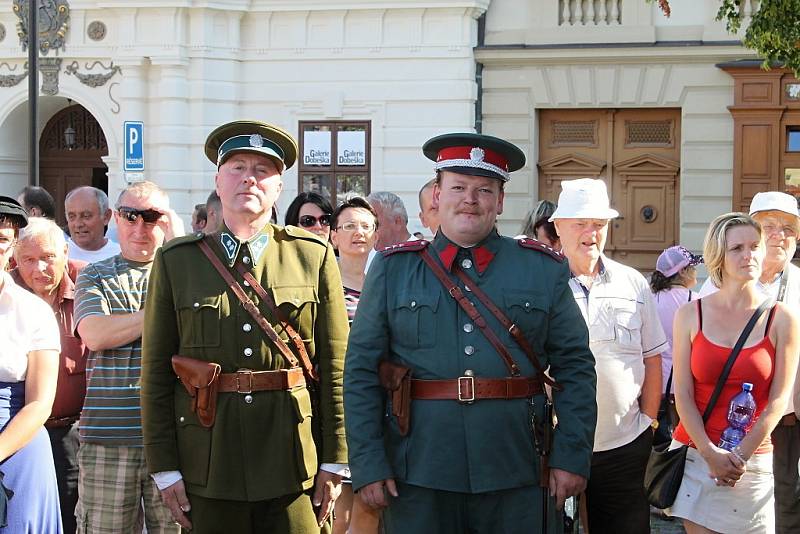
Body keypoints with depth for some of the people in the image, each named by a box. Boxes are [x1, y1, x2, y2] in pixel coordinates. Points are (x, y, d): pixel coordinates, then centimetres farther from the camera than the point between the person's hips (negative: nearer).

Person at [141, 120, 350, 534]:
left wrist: (334, 461, 0)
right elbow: (156, 372, 4)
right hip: (209, 465, 0)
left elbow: (335, 367, 4)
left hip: (295, 465, 0)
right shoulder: (175, 262, 6)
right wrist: (164, 468, -1)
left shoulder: (315, 256, 6)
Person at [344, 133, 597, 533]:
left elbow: (575, 368, 5)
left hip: (517, 481, 1)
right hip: (417, 481, 0)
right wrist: (368, 466, -5)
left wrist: (571, 456, -3)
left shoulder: (544, 270, 7)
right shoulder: (392, 270, 6)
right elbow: (361, 371, 2)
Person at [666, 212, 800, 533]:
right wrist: (711, 454, -11)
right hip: (696, 456, 1)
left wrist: (741, 455, -10)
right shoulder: (690, 315, 3)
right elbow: (683, 393, 0)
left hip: (754, 459, -1)